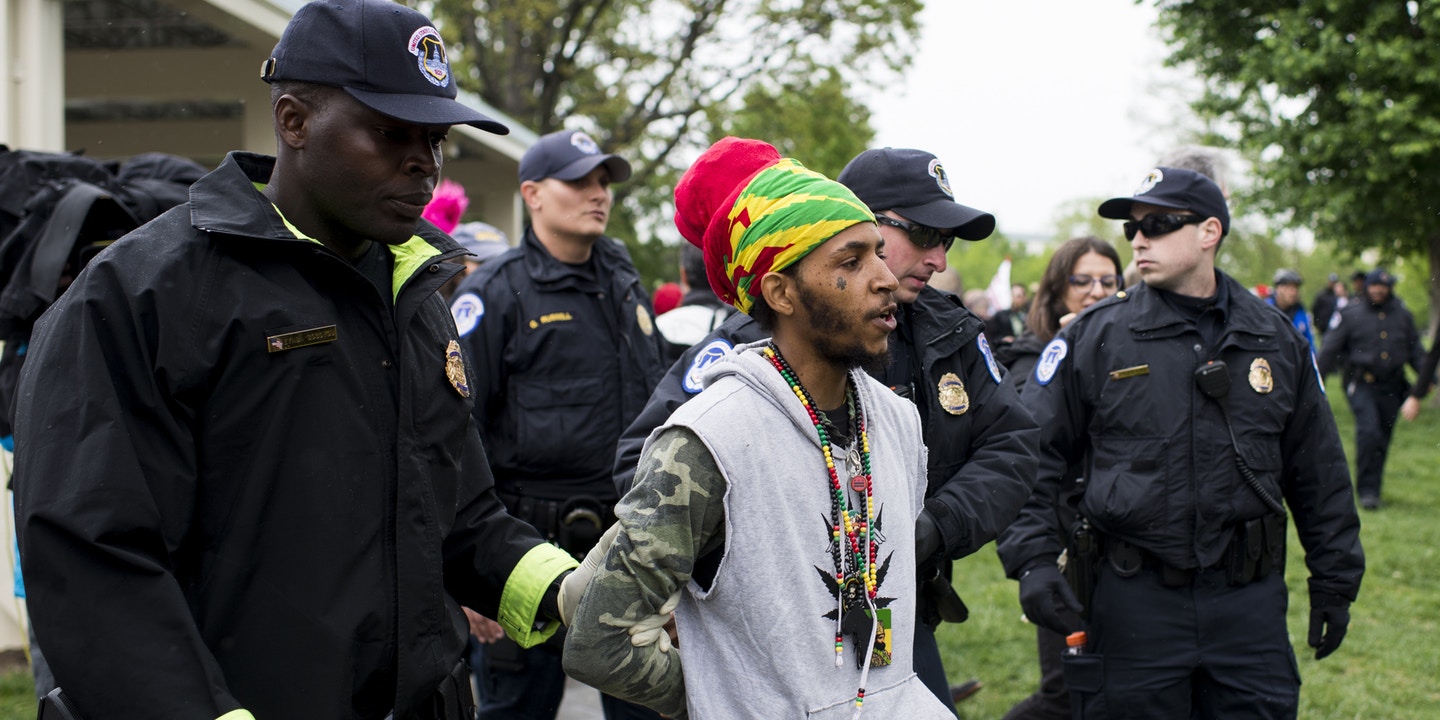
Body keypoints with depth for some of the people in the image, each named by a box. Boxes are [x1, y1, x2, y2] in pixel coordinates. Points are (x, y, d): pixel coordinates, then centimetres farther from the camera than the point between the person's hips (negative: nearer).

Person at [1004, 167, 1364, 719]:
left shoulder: (1277, 341, 7)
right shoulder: (1094, 337, -1)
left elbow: (1319, 475, 14)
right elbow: (1036, 456, -2)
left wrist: (1335, 582, 13)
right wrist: (1033, 561, -13)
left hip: (1248, 597, 2)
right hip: (1132, 594, -2)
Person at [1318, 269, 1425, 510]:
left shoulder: (1402, 314, 11)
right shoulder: (1351, 313, 1)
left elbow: (1415, 349, 19)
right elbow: (1331, 349, 3)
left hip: (1391, 386, 4)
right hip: (1362, 383, -4)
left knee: (1383, 437, 8)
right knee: (1368, 431, -18)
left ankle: (1373, 485, 22)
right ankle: (1367, 490, -14)